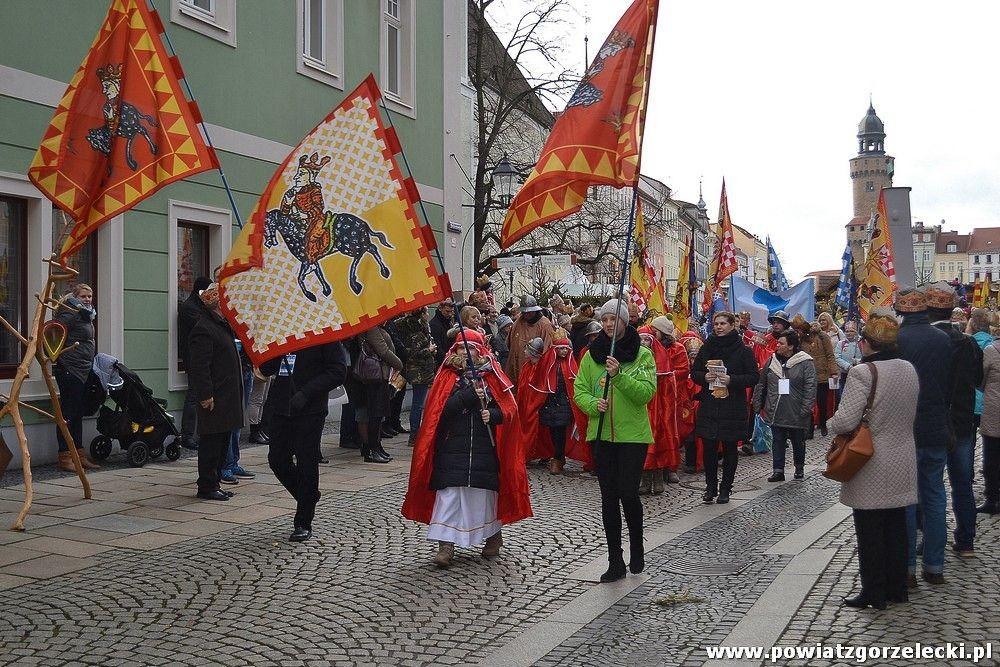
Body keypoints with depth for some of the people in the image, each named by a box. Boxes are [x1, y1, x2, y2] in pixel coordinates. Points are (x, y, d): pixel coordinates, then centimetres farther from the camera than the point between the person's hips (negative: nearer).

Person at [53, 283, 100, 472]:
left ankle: (80, 455, 18)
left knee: (78, 414, 12)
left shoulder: (86, 315, 18)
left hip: (83, 371, 10)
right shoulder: (69, 314, -11)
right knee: (68, 413, -5)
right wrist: (60, 360, -19)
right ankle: (64, 457, -1)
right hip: (69, 370, -9)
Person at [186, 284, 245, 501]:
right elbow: (199, 367, -19)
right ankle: (207, 487, 4)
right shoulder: (204, 329, -15)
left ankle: (213, 484, 22)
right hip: (215, 399, -10)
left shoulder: (224, 326, 18)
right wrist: (206, 395, -21)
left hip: (227, 398, 10)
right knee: (211, 442, -3)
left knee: (223, 441, 14)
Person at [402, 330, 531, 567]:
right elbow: (442, 408, -9)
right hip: (453, 446, 0)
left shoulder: (492, 375, 6)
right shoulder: (448, 375, 4)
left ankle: (493, 536, 28)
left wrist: (492, 414, -16)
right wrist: (470, 394, -18)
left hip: (484, 447, 1)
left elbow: (507, 408, 4)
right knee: (450, 492, -7)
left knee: (484, 492, 7)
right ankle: (446, 545, -6)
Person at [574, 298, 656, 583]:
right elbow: (579, 390, 5)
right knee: (609, 497, 5)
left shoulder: (642, 354, -3)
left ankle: (637, 548, 22)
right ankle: (615, 561, 14)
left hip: (633, 434, -3)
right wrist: (593, 404, -15)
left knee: (628, 493, -5)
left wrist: (619, 375, -25)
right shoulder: (592, 355, 6)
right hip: (601, 434, 3)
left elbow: (647, 392, -13)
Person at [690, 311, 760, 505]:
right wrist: (704, 377, -10)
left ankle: (725, 489, 16)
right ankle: (710, 487, 16)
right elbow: (694, 372, 12)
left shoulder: (743, 350, -2)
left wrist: (732, 380, -18)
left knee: (729, 449, 6)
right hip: (708, 406, 3)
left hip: (733, 408, -2)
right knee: (708, 448, 2)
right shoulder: (707, 347, 8)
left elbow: (754, 377, -5)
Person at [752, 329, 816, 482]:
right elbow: (761, 384, 12)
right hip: (775, 412, 3)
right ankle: (778, 470, 10)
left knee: (798, 441, 11)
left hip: (796, 412, -3)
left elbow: (810, 387, -11)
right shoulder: (772, 361, 7)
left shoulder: (805, 362, -7)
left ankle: (799, 468, 29)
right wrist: (757, 405, 7)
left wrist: (805, 409, -17)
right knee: (777, 441, 5)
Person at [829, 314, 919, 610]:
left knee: (869, 532, 4)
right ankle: (897, 588, 25)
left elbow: (846, 421, -22)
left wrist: (831, 424, -2)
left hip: (871, 469, -7)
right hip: (902, 465, 7)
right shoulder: (909, 369, 3)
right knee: (896, 527, 16)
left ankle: (873, 592, 12)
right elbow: (910, 413, 14)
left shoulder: (862, 372, -20)